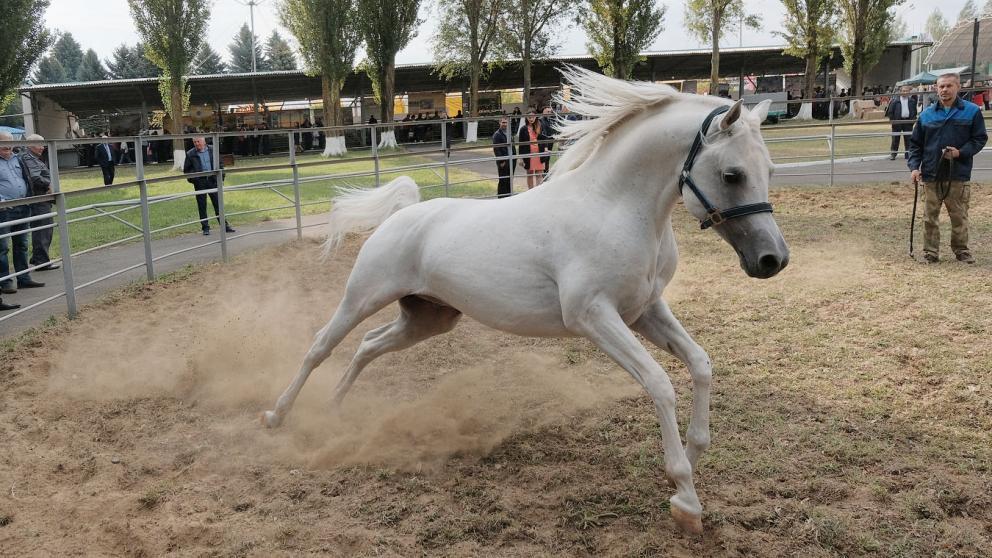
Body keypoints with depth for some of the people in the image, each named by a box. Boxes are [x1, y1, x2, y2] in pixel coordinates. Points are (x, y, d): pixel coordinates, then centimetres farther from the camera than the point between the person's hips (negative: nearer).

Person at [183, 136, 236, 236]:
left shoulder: (212, 151, 5)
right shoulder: (190, 154, 1)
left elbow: (220, 163, 14)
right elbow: (186, 169, 7)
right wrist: (192, 179, -6)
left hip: (212, 180, 1)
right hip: (200, 182, -1)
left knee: (218, 203, 5)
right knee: (202, 205, 3)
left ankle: (225, 225, 11)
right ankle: (205, 228, 10)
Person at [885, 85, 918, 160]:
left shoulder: (912, 101, 7)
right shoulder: (895, 100, -3)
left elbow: (914, 111, 13)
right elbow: (890, 110, -2)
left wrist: (914, 118, 3)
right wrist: (891, 119, -7)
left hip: (908, 121, 2)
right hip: (897, 121, -2)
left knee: (908, 139, 5)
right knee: (895, 138, 1)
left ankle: (908, 154, 11)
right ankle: (893, 154, 7)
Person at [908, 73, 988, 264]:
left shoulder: (972, 112, 1)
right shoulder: (926, 114, 6)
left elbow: (980, 139, 3)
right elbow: (915, 143, 10)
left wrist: (960, 152, -13)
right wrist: (914, 166, -2)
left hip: (959, 176, -1)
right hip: (931, 175, 2)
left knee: (959, 216, 6)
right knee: (930, 216, 5)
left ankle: (961, 249, 21)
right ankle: (931, 251, 14)